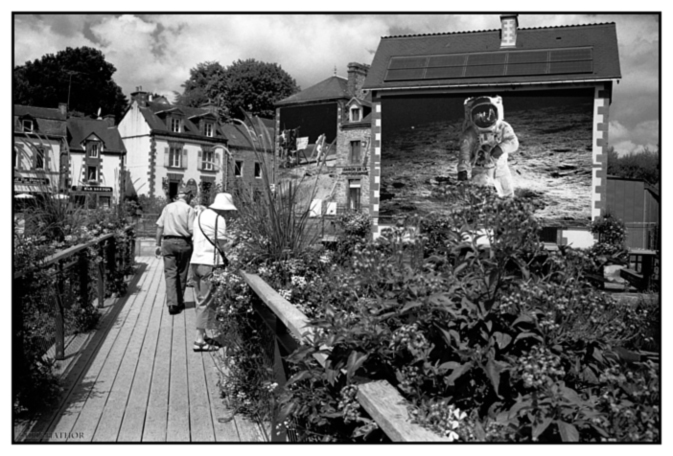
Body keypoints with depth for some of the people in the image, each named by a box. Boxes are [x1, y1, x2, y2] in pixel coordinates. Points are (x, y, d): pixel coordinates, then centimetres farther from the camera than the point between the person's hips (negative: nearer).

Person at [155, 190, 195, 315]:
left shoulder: (167, 207, 7)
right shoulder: (189, 209, -4)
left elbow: (160, 226, 4)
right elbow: (192, 230, -11)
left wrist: (158, 244, 9)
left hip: (168, 242, 2)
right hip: (184, 242, -2)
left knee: (170, 273, 2)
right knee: (182, 273, 11)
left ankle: (172, 304, -7)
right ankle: (180, 302, 20)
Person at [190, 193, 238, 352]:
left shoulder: (201, 216, 18)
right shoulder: (218, 219, -10)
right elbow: (222, 245, -12)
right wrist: (232, 243, 8)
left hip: (196, 261, 9)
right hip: (209, 264, -9)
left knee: (201, 301, 14)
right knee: (206, 302, -3)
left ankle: (201, 336, 21)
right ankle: (199, 340, 0)